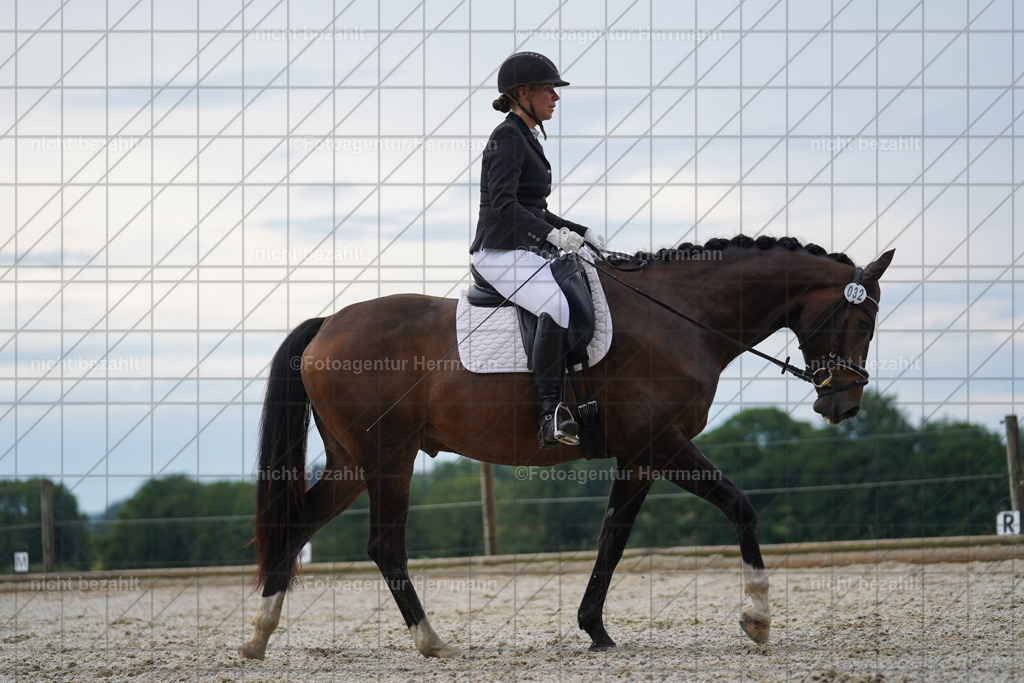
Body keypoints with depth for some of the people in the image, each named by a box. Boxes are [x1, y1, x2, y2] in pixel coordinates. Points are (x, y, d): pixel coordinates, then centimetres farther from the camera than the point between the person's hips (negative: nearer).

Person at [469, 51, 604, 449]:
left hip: (529, 251, 11)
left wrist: (581, 233, 16)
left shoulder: (527, 139, 20)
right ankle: (551, 415, -38)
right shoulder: (507, 138, -11)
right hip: (501, 254, -11)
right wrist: (552, 233, -35)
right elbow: (504, 204, -24)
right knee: (557, 307, -33)